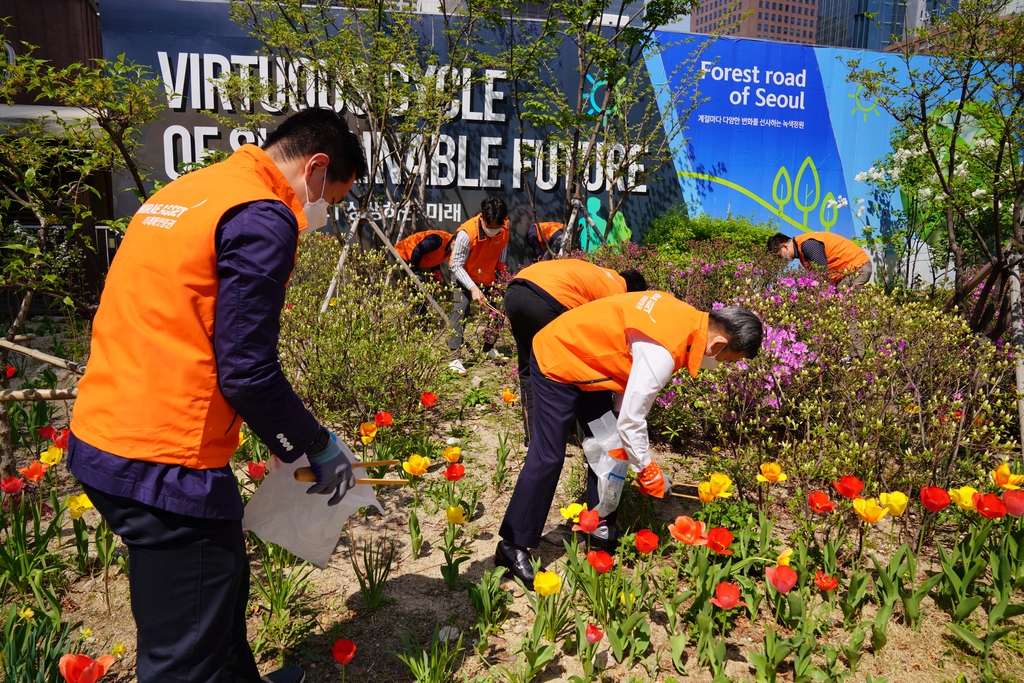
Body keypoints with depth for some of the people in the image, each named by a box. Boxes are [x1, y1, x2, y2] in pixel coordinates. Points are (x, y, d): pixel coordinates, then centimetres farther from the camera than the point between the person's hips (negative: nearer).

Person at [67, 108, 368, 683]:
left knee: (224, 579, 29)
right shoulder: (262, 219, -15)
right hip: (164, 464, -10)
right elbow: (248, 373, -19)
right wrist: (319, 446, -3)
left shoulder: (184, 194, 15)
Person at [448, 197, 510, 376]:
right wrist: (473, 288, -38)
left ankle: (489, 349, 27)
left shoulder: (504, 230, -20)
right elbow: (456, 265, -29)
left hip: (488, 276, 5)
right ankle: (454, 357, -27)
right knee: (462, 307, -24)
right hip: (463, 274, -5)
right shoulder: (466, 233, -34)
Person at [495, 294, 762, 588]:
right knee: (548, 457, -8)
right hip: (557, 360, -10)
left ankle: (600, 527, 23)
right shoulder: (663, 352, -32)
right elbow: (631, 420, -26)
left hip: (584, 355, 10)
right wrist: (648, 471, -11)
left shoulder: (690, 319, -6)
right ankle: (513, 546, 3)